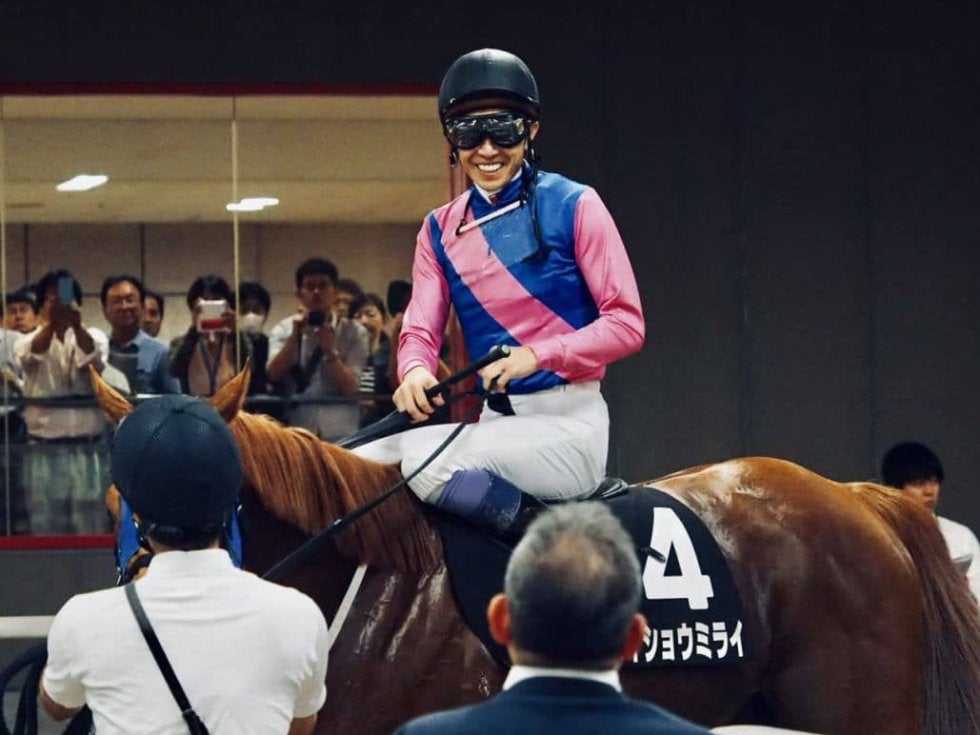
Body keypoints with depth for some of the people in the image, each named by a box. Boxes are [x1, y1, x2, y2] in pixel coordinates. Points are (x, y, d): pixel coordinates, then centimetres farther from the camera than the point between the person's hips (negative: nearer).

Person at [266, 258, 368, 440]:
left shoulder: (354, 332, 5)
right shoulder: (283, 330, 8)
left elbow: (350, 388, -4)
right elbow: (274, 375, -7)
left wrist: (330, 350, -16)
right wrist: (295, 335, -14)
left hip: (340, 434, 0)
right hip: (295, 430, 0)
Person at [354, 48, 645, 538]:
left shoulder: (573, 207, -4)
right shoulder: (441, 230, 11)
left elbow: (626, 323, -8)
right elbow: (420, 330, 5)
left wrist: (536, 355, -23)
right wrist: (415, 371, -21)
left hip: (570, 424, -6)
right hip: (495, 421, 6)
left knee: (427, 457, -29)